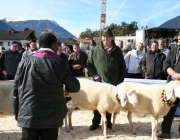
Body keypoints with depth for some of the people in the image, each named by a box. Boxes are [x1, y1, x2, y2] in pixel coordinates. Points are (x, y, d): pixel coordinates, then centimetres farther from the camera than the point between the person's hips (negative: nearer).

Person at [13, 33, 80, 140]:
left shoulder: (24, 63, 1)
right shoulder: (60, 64, -6)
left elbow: (16, 90, 4)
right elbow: (75, 87, 1)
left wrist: (17, 111, 14)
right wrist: (65, 88, 23)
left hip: (28, 116, 2)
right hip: (51, 117, -2)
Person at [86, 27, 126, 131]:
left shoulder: (117, 51, 2)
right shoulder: (96, 50, -1)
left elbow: (122, 66, 6)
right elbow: (89, 64, 4)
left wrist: (120, 80, 0)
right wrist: (94, 75, -7)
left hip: (113, 83, 1)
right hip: (99, 82, -1)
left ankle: (108, 121, 28)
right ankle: (96, 122, 23)